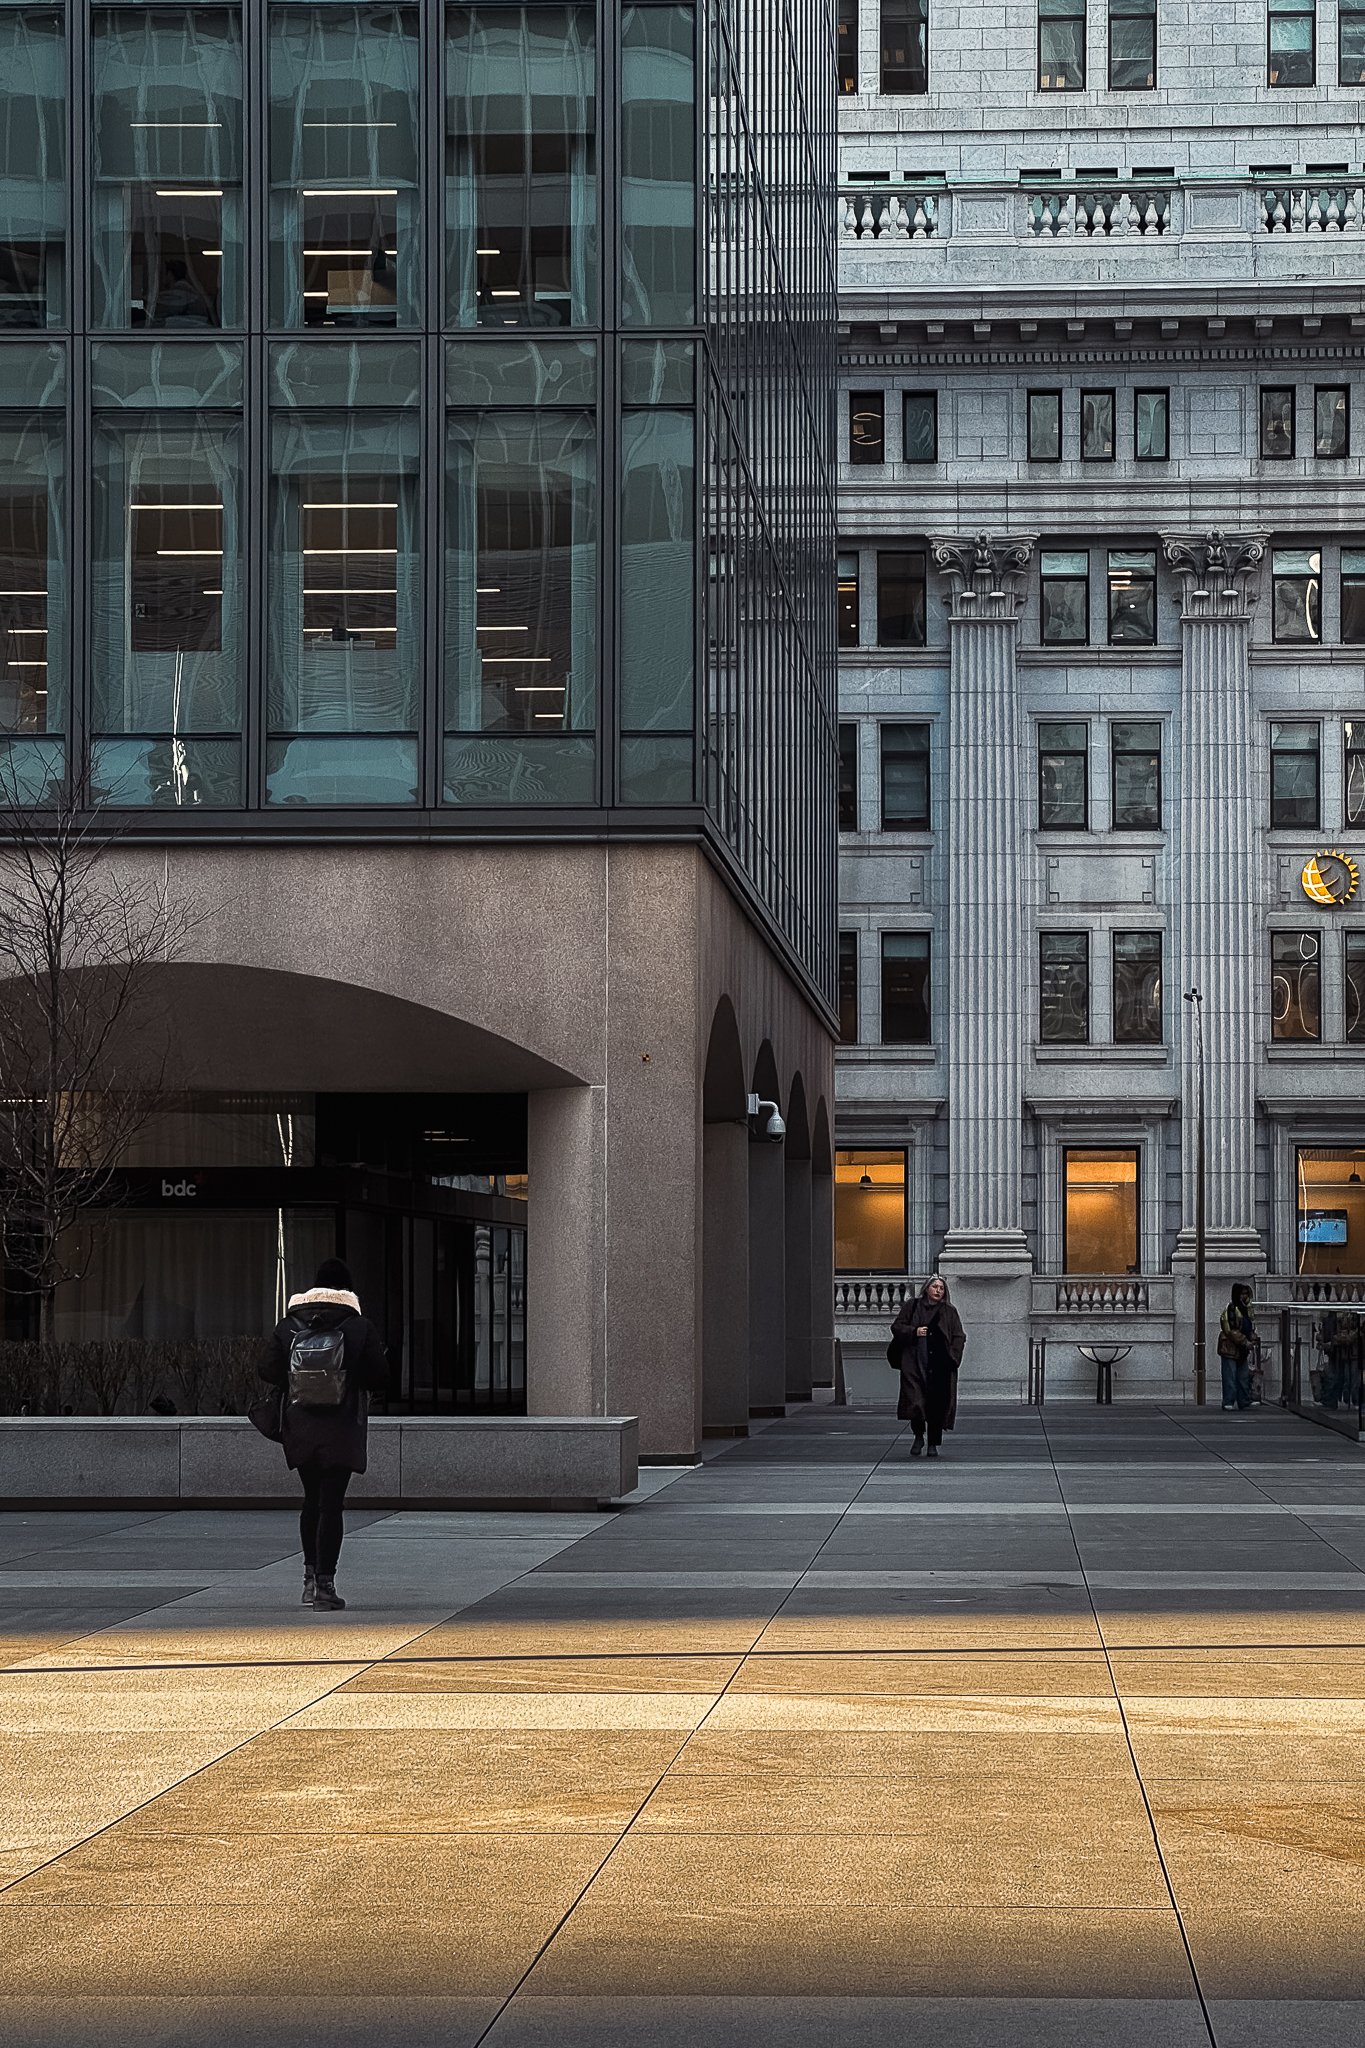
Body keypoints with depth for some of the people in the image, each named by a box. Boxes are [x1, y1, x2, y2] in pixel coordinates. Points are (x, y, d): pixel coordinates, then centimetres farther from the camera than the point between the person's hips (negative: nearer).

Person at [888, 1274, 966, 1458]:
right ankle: (918, 1436, 8)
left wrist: (952, 1357, -5)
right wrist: (914, 1331, -10)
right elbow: (897, 1327, 7)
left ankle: (933, 1444, 8)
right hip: (914, 1364, -1)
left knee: (937, 1405, -2)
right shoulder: (912, 1307, 9)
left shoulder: (949, 1312, 10)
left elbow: (959, 1337, 8)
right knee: (914, 1400, -12)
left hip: (940, 1366, 1)